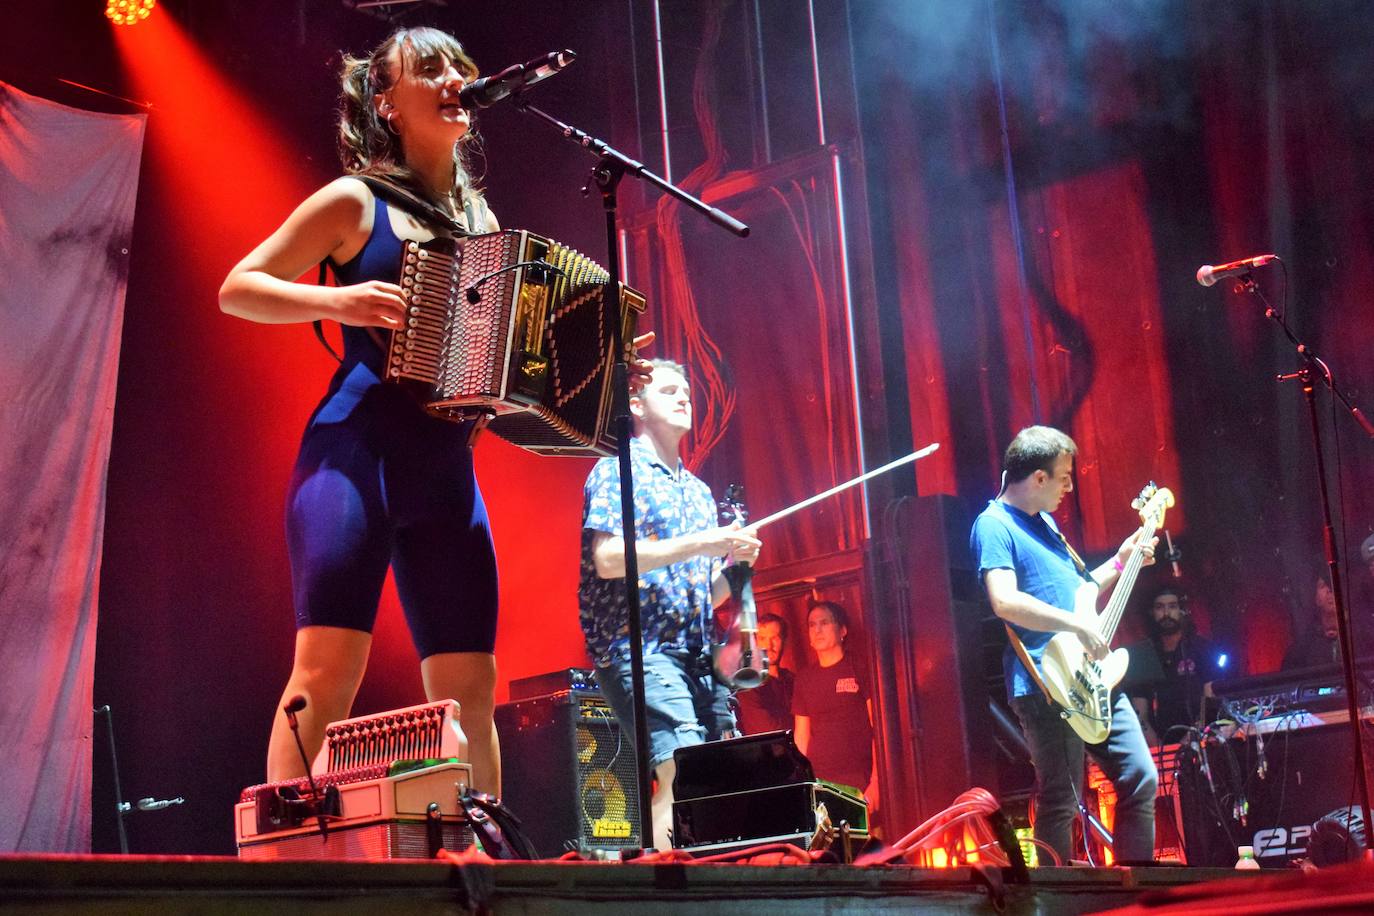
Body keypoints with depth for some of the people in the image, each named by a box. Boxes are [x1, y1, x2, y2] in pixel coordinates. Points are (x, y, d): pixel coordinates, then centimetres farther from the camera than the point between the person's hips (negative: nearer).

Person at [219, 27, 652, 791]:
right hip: (355, 450, -6)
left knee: (470, 683, 2)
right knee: (329, 666, -15)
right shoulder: (356, 200, 3)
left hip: (446, 469, 6)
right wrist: (334, 302, -15)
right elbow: (237, 288, 2)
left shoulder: (481, 220, 19)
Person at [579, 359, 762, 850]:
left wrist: (735, 562, 4)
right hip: (640, 650, -7)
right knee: (683, 776, -23)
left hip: (697, 657, 8)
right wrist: (700, 544, -14)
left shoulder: (699, 491, 24)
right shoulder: (618, 471, 2)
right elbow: (607, 559, -14)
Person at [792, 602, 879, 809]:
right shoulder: (805, 678, 13)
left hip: (858, 783, -3)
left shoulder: (860, 669, 1)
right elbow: (801, 737, 15)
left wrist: (876, 781, -10)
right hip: (819, 782, 3)